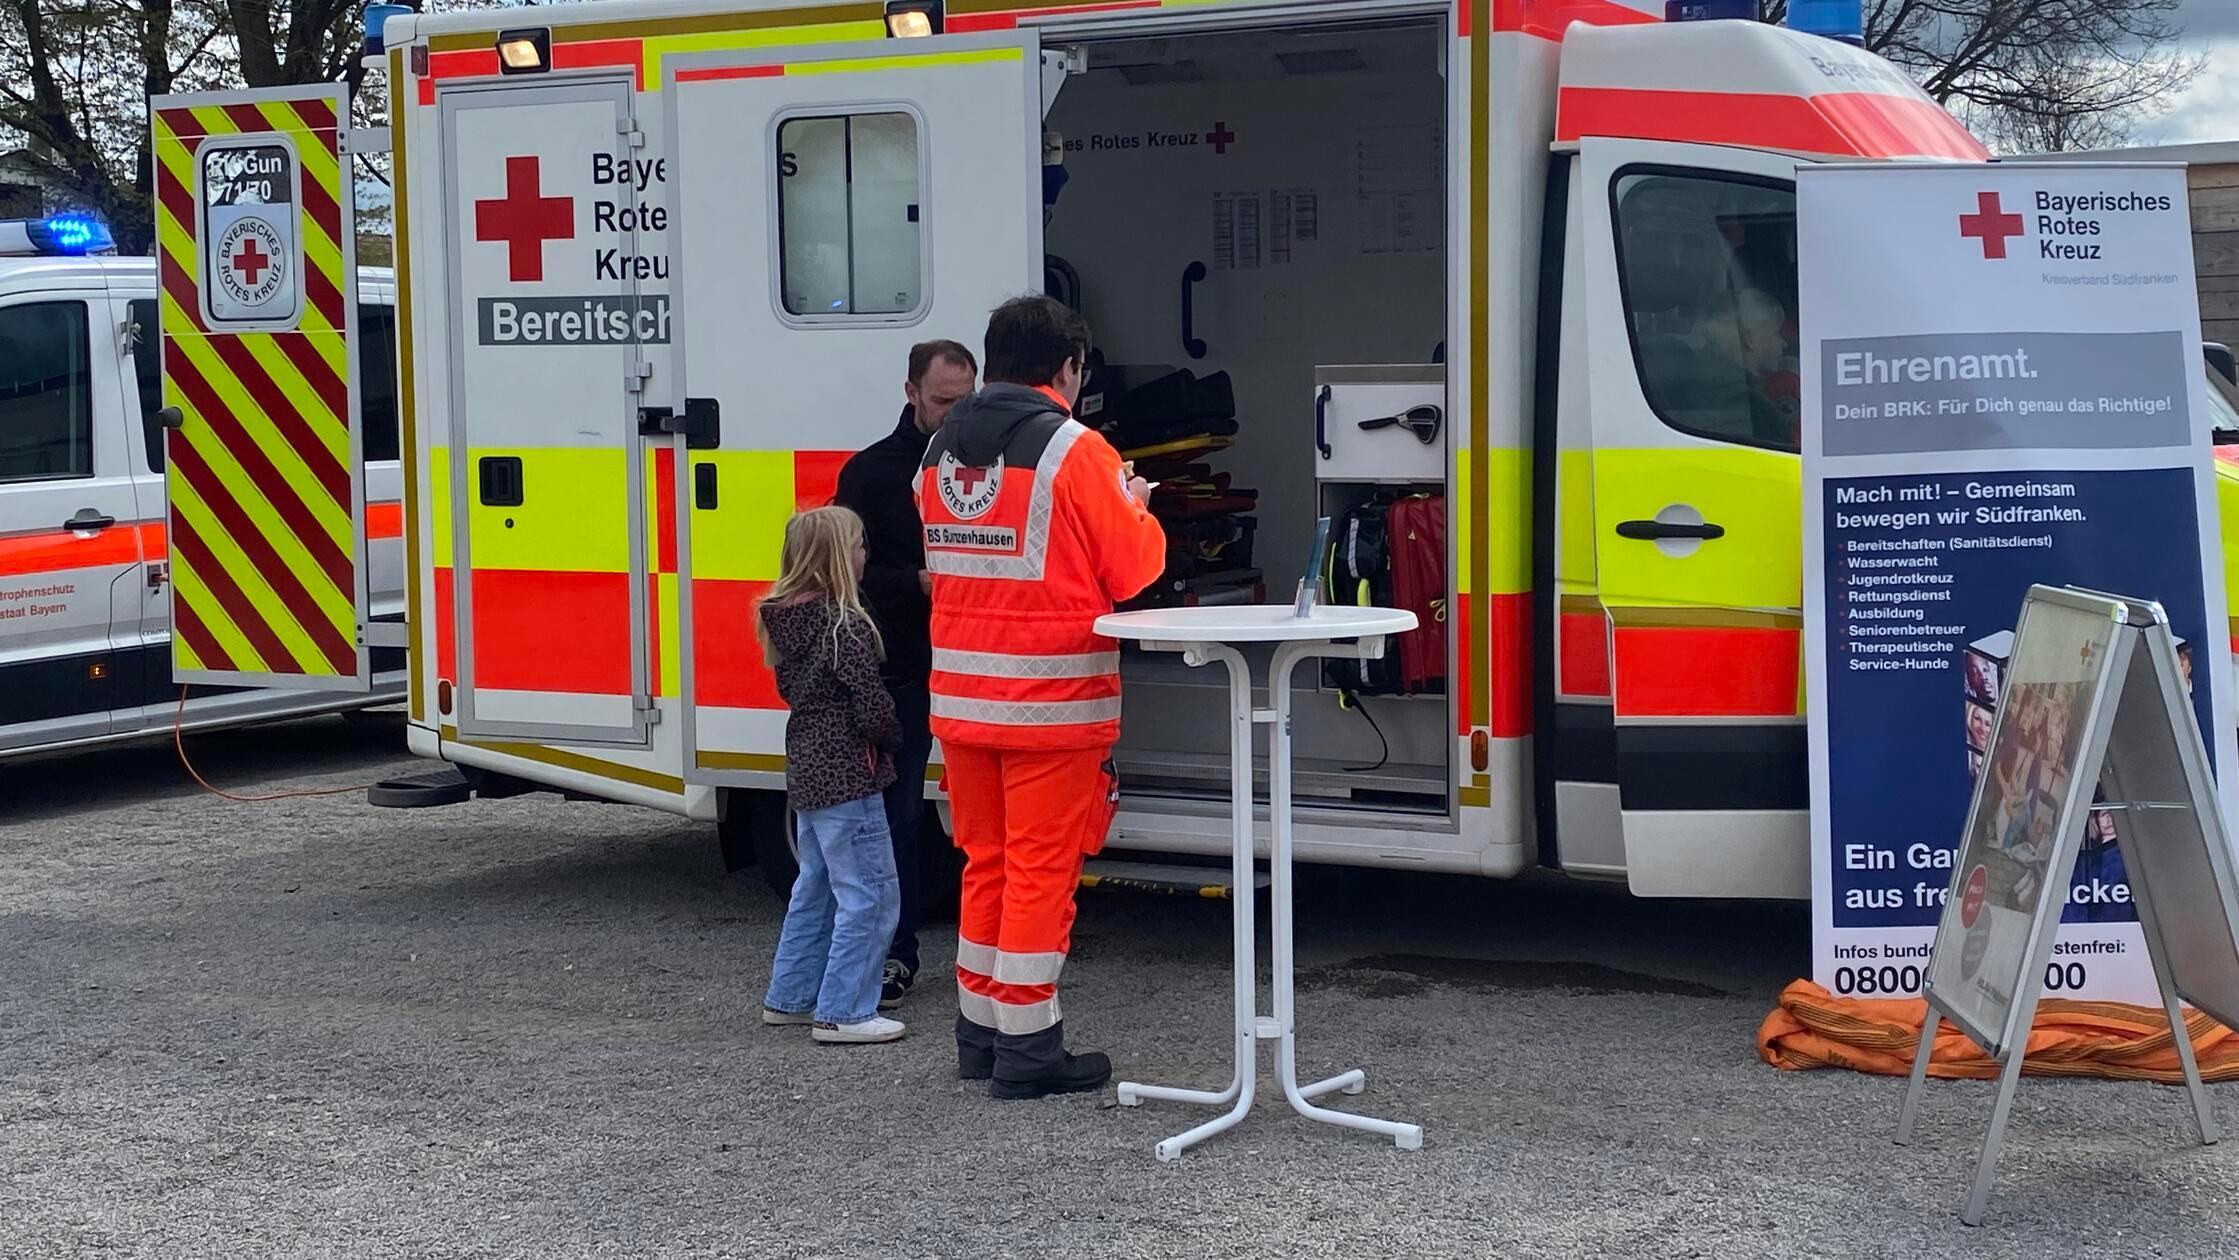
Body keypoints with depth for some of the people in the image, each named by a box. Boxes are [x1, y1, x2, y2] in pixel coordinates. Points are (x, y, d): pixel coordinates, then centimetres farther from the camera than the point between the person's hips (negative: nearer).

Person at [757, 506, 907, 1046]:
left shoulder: (785, 620, 6)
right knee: (869, 895, -3)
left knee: (815, 888, 21)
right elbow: (872, 706, -20)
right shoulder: (846, 626, -20)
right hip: (848, 775, -9)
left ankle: (790, 998, 28)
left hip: (806, 769, 9)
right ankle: (842, 1013, -2)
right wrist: (890, 739, -1)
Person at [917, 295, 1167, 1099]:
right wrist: (1136, 507, 11)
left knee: (985, 861, 15)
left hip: (960, 696, 7)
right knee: (1041, 869, 0)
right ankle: (1027, 1049, 4)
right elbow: (1134, 569, -10)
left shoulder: (940, 451, 9)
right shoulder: (1075, 452, -12)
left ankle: (980, 1032, 22)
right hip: (1051, 701, -6)